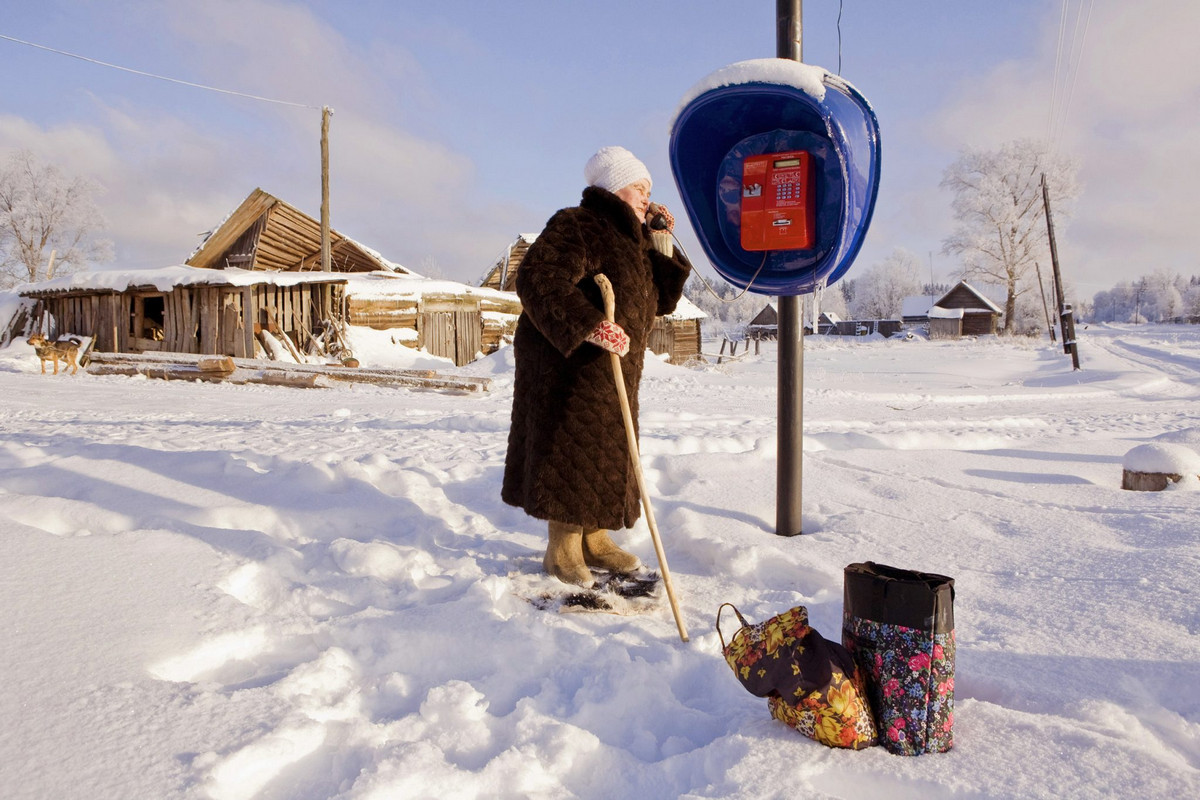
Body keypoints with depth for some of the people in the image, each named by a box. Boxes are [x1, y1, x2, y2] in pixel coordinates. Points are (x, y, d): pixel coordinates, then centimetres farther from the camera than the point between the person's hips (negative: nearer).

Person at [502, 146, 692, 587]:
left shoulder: (633, 240, 18)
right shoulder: (575, 227, -12)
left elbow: (661, 300, 17)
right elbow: (537, 278, -26)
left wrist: (662, 245, 6)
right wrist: (587, 324, -35)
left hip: (613, 372, 9)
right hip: (567, 365, -9)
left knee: (605, 452, 13)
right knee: (570, 448, -5)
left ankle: (594, 539, 24)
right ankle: (562, 549, 6)